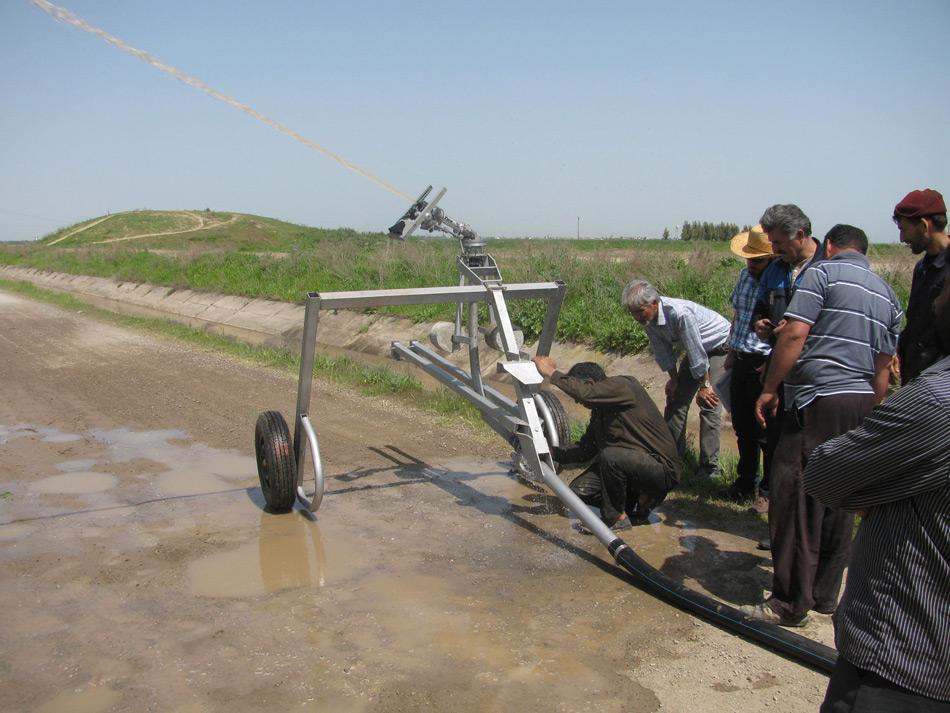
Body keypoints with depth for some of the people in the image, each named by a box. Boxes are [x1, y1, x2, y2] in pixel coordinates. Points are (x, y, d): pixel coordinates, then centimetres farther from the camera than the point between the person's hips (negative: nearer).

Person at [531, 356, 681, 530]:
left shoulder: (623, 385, -14)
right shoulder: (599, 410, 13)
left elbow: (585, 392, -31)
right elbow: (585, 448, 15)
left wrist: (552, 373, -21)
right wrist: (551, 452, 3)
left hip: (661, 469, -9)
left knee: (610, 456, -34)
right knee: (579, 489, -4)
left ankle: (616, 518, -13)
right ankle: (641, 498, 8)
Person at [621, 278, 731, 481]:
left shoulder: (680, 313, -38)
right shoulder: (648, 317, -13)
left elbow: (696, 352, -28)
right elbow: (663, 352, 1)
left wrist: (705, 385, -18)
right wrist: (674, 379, 6)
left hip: (721, 346, -8)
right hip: (695, 350, 8)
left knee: (709, 403, -16)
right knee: (676, 398, 5)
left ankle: (709, 467, -12)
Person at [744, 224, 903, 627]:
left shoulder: (823, 273, -4)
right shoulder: (888, 296, 17)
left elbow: (794, 335, -15)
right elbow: (883, 367, 16)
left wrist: (769, 390, -8)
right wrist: (868, 422, 21)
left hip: (820, 401, -8)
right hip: (862, 403, 8)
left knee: (796, 503, -3)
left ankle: (791, 605, 3)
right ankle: (825, 595, 23)